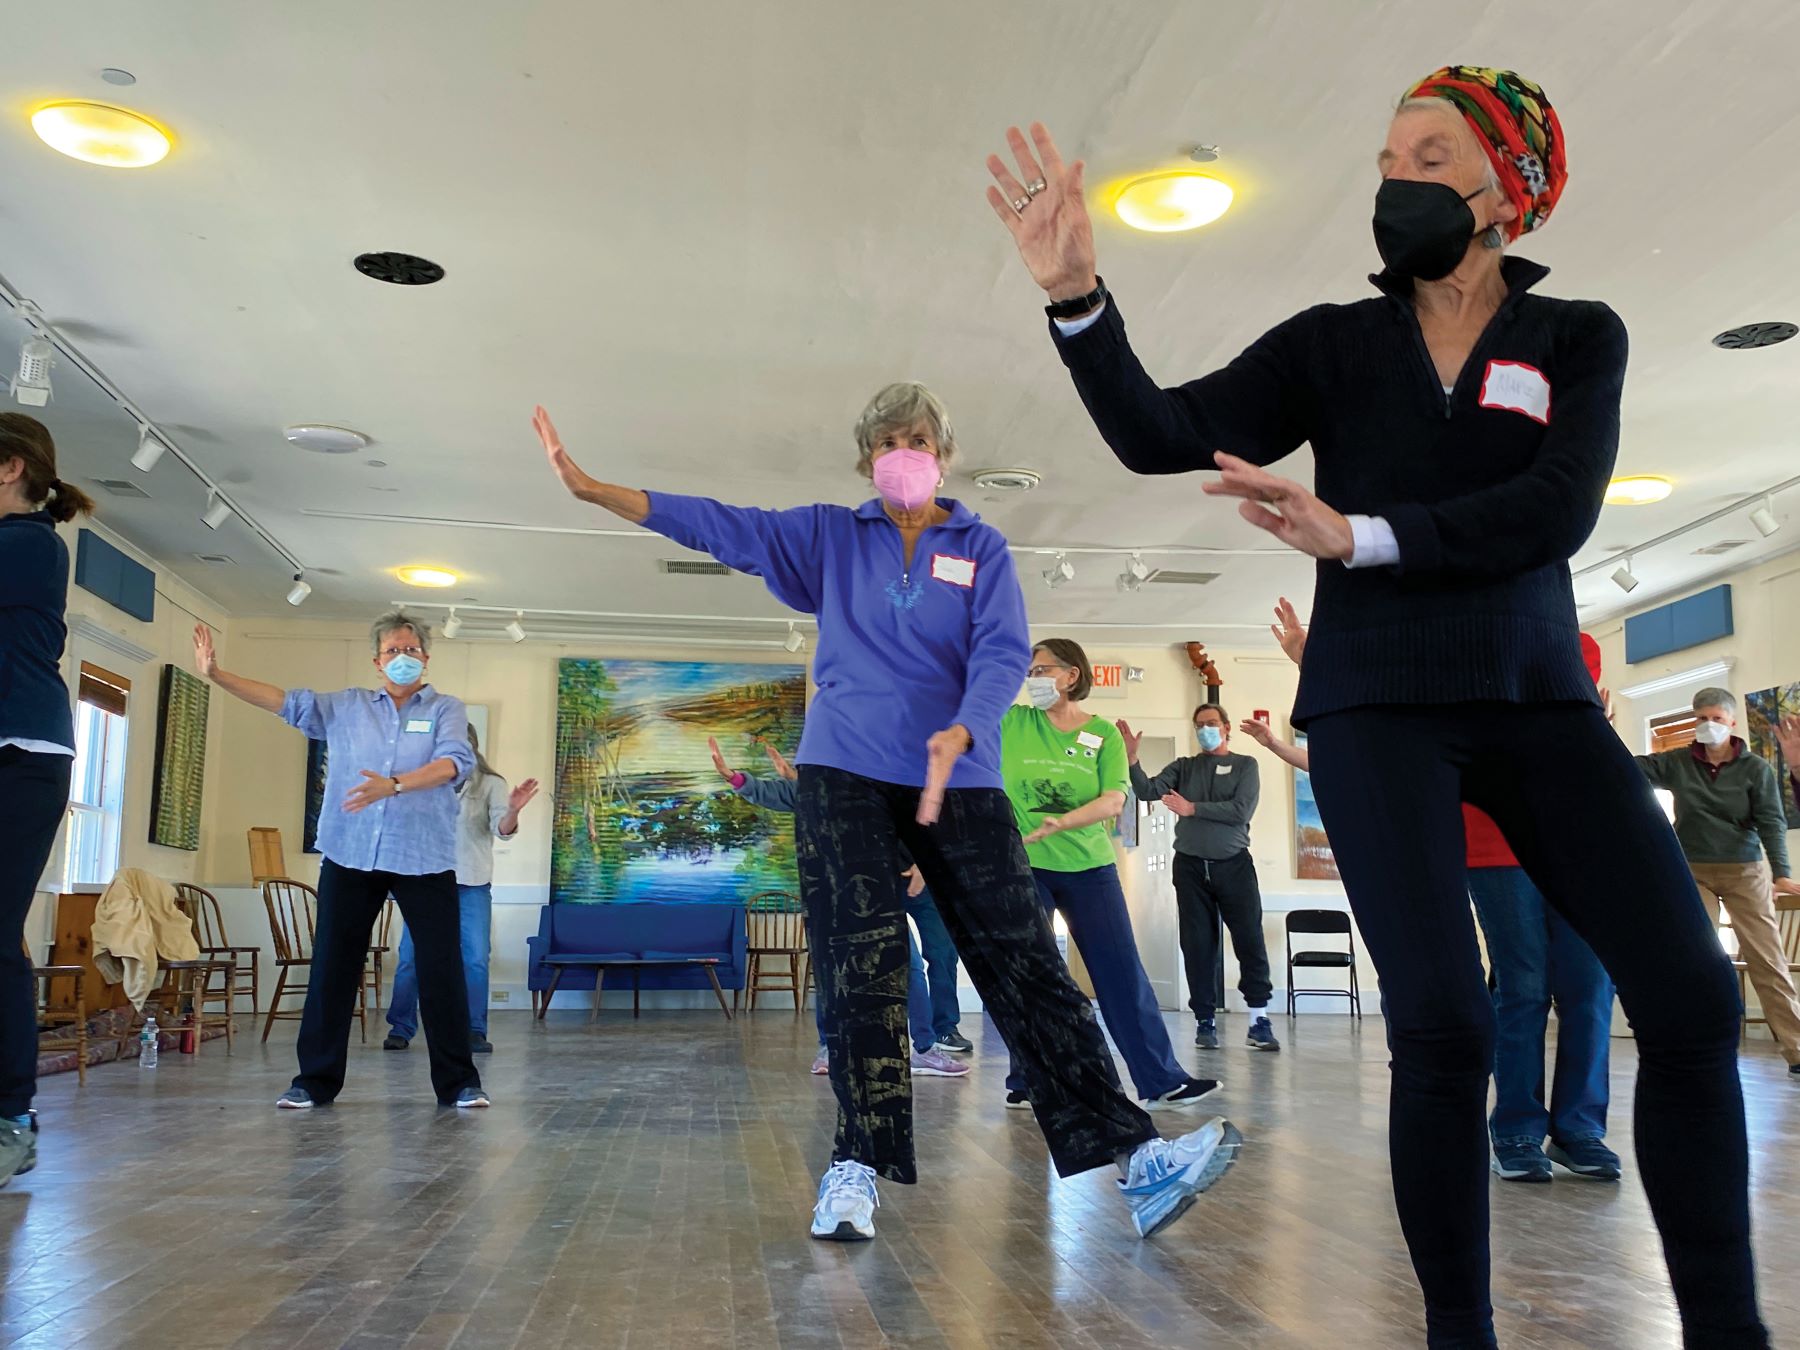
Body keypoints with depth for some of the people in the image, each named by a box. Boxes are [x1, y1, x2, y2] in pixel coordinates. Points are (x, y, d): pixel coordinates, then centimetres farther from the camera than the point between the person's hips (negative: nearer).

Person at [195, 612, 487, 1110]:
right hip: (349, 856, 3)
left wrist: (393, 785, -27)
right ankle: (316, 1080, 19)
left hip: (424, 860, -2)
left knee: (442, 969, 0)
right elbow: (287, 702, 5)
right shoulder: (346, 706, 12)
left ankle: (458, 1083, 10)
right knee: (332, 967, 7)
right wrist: (217, 674, -6)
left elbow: (456, 762, -13)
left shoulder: (446, 709, 4)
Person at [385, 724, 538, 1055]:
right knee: (410, 957, 2)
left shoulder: (491, 784, 0)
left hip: (472, 884, -2)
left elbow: (502, 829, -12)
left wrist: (513, 811, -34)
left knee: (475, 960, -4)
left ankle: (474, 1032, 4)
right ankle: (401, 1029, 13)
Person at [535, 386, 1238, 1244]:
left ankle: (1130, 1156, -4)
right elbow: (722, 526, 5)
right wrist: (591, 487, -4)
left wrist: (960, 734, -23)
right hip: (844, 777, 1)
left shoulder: (981, 548, 9)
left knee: (1024, 962, -4)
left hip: (960, 780, 0)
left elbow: (1003, 653, -4)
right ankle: (857, 1165, 2)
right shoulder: (829, 537, 12)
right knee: (858, 968, -5)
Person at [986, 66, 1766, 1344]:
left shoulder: (1578, 337, 6)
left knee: (1694, 996, -8)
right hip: (1378, 707, -1)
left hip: (1540, 698, 2)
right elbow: (1159, 436, -5)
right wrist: (1078, 292, -19)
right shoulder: (1333, 342, 6)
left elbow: (1556, 510, -11)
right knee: (1445, 1024, -12)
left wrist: (1359, 537, -22)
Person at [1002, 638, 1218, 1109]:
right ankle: (1026, 1082, 14)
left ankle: (1161, 1082, 4)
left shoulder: (1103, 733, 1)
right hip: (1023, 867, 0)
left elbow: (1114, 802, -10)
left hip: (1089, 866, 0)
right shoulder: (1012, 723, 3)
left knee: (1121, 972, 0)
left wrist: (1061, 822, -24)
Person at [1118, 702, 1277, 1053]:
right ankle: (1204, 1021, 9)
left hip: (1234, 865, -2)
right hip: (1191, 866, 2)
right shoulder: (1183, 767, 12)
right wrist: (1131, 758, -18)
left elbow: (1241, 810, -9)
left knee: (1250, 941, -5)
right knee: (1198, 946, 3)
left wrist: (1192, 808, -9)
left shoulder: (1245, 765, 6)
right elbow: (1147, 791, -3)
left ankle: (1258, 1020, 0)